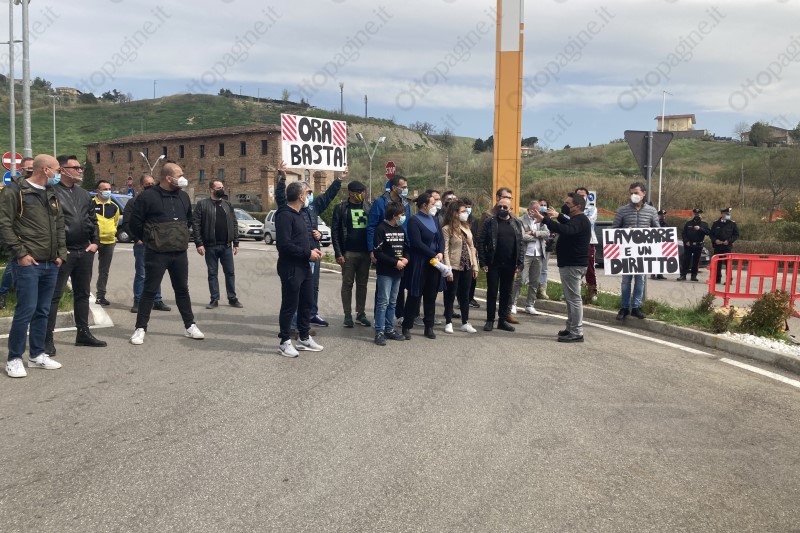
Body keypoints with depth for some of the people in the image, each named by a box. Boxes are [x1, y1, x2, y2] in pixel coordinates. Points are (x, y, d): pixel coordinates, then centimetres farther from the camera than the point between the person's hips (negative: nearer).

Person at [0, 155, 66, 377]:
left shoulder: (52, 194, 16)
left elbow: (60, 225, 20)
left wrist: (61, 253, 10)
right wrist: (20, 253, -16)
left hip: (51, 263, 7)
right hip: (28, 263, -7)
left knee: (43, 311, 12)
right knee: (26, 311, -8)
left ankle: (37, 355, 21)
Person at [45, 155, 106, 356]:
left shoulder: (84, 194, 14)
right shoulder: (53, 193, -8)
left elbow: (93, 220, 19)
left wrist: (95, 242, 7)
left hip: (85, 252, 7)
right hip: (62, 253, -7)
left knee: (82, 294, 14)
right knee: (54, 296, -4)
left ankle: (83, 333, 24)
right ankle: (47, 339, 0)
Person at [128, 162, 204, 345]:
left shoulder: (183, 196, 8)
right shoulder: (148, 196, -10)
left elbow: (189, 219, 23)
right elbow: (135, 221, -5)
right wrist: (145, 239, 5)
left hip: (180, 253, 5)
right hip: (156, 254, -5)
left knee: (182, 289, 12)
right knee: (149, 290, 0)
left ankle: (189, 326, 20)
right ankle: (140, 328, 7)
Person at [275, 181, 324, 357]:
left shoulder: (301, 214, 14)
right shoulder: (285, 215, -18)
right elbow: (284, 244, -26)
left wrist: (314, 248, 3)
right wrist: (308, 253, -19)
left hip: (304, 266, 10)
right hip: (291, 268, -10)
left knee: (307, 302, 16)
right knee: (290, 306, -1)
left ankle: (304, 338, 28)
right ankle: (285, 342, 11)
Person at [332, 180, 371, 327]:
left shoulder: (368, 207, 8)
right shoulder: (341, 208, -2)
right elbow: (335, 232, -4)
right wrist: (338, 253, -10)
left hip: (365, 252, 3)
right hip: (348, 253, -3)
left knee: (362, 284, 9)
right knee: (347, 284, 3)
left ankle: (361, 314, 17)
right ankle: (348, 315, 10)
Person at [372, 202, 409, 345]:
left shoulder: (401, 230, 13)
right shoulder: (381, 229, -10)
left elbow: (406, 247, 20)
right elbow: (377, 252, -15)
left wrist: (406, 259, -2)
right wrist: (395, 262, -16)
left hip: (398, 272, 7)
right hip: (385, 272, -7)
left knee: (392, 302, 11)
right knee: (383, 302, -7)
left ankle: (389, 329, 19)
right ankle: (379, 332, -3)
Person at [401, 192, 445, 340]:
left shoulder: (434, 219, 12)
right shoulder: (414, 220, -9)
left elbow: (441, 239, 9)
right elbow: (417, 243, -17)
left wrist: (441, 253, -10)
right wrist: (433, 255, -16)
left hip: (434, 264, 6)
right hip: (419, 265, -6)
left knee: (431, 297, 10)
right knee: (415, 296, 1)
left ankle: (429, 326, 19)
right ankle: (407, 326, 11)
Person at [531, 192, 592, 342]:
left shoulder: (580, 220, -17)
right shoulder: (578, 219, 17)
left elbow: (565, 230, -38)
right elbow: (568, 225, 41)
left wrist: (544, 219, -40)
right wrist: (558, 216, 30)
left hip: (573, 265, -11)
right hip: (571, 263, 11)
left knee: (573, 298, -9)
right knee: (571, 298, 16)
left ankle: (576, 333, -8)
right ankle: (571, 328, 24)